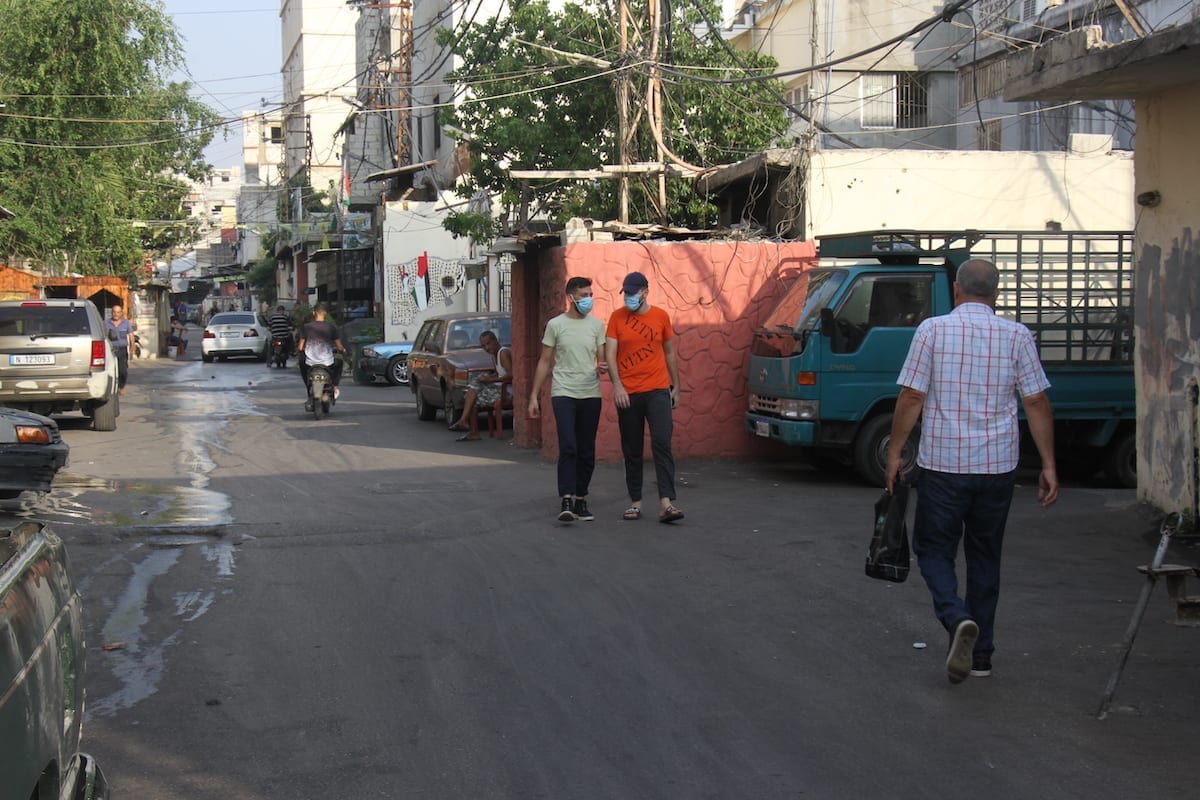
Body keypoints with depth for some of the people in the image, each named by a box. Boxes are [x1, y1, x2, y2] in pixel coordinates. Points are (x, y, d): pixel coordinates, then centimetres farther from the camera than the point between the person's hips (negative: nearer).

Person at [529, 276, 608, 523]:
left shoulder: (597, 325, 7)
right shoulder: (555, 325, 2)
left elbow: (602, 359, 9)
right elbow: (545, 362, 6)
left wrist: (603, 367, -17)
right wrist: (534, 396, 3)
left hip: (591, 394, 3)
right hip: (563, 393, -3)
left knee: (587, 452, 6)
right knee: (568, 447, -15)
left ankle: (581, 500, 16)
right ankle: (566, 501, -15)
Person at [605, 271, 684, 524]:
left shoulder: (661, 316, 5)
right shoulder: (617, 318, 2)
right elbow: (610, 354, -4)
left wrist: (676, 386, 15)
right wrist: (617, 386, -17)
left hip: (657, 390, 0)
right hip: (627, 393, 0)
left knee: (662, 444, -12)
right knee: (631, 451, 6)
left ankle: (666, 503, -17)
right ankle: (635, 502, 16)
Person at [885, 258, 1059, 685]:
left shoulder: (933, 330, -4)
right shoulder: (1017, 336, 1)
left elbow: (911, 398, -6)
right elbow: (1036, 403, -1)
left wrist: (894, 453, 3)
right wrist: (1048, 466, 4)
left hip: (942, 463, -2)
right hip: (997, 466, 3)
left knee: (934, 549, 8)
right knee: (985, 556, 15)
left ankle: (958, 620, -18)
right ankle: (981, 653, 18)